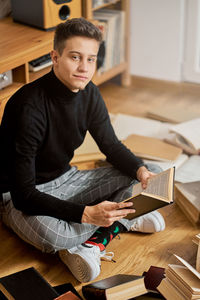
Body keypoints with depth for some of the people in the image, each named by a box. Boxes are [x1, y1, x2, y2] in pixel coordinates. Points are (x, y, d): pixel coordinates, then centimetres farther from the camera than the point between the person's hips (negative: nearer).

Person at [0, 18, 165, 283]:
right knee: (52, 235, -41)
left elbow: (111, 146, 7)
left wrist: (141, 171, -16)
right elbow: (24, 195, -32)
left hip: (66, 179, 7)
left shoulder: (89, 94, -7)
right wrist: (87, 214, -41)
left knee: (150, 174, -6)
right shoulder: (29, 106, -30)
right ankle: (122, 221, -11)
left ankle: (93, 242, -16)